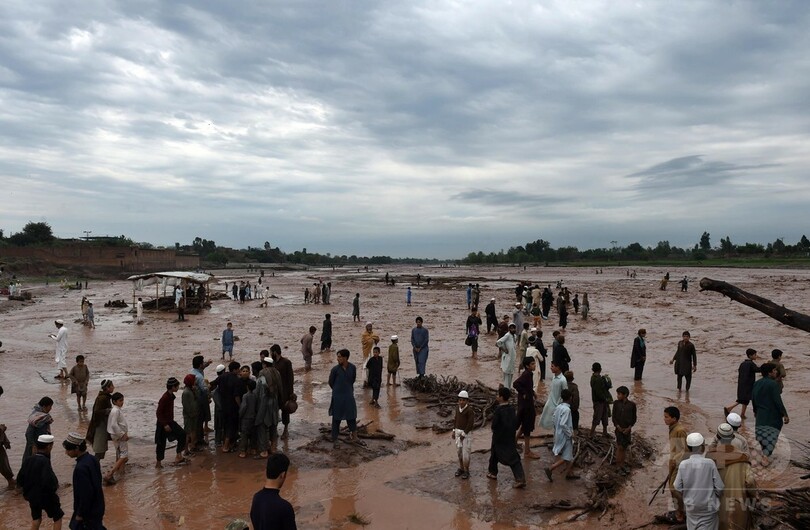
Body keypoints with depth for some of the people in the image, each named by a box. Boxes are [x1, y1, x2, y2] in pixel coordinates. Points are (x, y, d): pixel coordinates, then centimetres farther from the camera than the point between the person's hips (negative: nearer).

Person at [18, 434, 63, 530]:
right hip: (46, 497, -6)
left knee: (36, 519, 24)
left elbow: (20, 480, 4)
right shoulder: (44, 462, -26)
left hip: (32, 496, 6)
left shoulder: (28, 460, -5)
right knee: (58, 517, 14)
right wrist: (55, 486, -11)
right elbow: (49, 482, -32)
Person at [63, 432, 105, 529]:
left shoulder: (81, 468, -29)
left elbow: (85, 494, -26)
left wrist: (80, 514, -14)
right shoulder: (92, 459, -1)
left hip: (89, 511, -8)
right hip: (97, 507, 8)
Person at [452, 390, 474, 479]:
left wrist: (464, 434, -16)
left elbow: (470, 424, -17)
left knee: (465, 452, -3)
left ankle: (466, 471, 10)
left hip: (466, 433, -6)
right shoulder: (458, 409, 5)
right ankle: (461, 468, 27)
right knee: (459, 451, 13)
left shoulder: (470, 410, -16)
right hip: (458, 432, 6)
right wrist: (454, 431, 9)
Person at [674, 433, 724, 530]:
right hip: (708, 507, -2)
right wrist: (716, 496, 10)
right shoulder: (710, 463, -17)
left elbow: (677, 487, -6)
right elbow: (719, 487, -11)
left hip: (691, 508, 2)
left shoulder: (683, 465, -12)